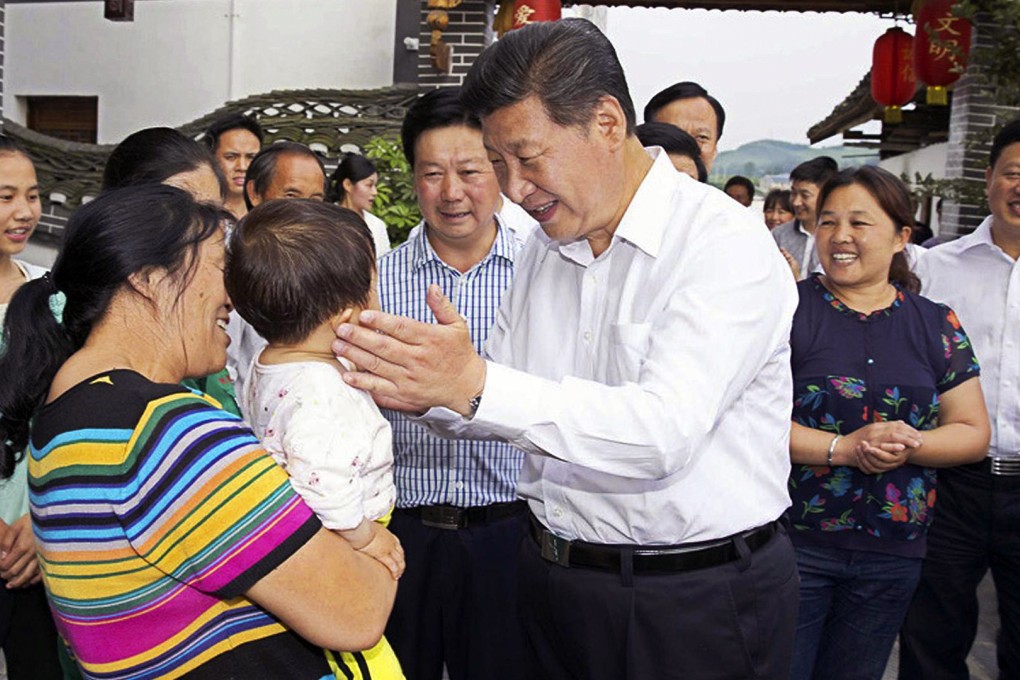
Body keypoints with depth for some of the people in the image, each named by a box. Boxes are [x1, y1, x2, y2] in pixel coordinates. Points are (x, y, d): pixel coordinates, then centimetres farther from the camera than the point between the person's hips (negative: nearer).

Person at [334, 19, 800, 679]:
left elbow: (663, 431, -29)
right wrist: (428, 390, -9)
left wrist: (477, 384, -33)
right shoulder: (543, 251, 7)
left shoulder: (729, 245, -16)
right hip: (556, 581, 6)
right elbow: (505, 400, 12)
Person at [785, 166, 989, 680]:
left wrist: (910, 445, -15)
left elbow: (974, 432, 5)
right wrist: (844, 448, -23)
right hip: (794, 539, -3)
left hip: (894, 554, 3)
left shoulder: (937, 324, 5)